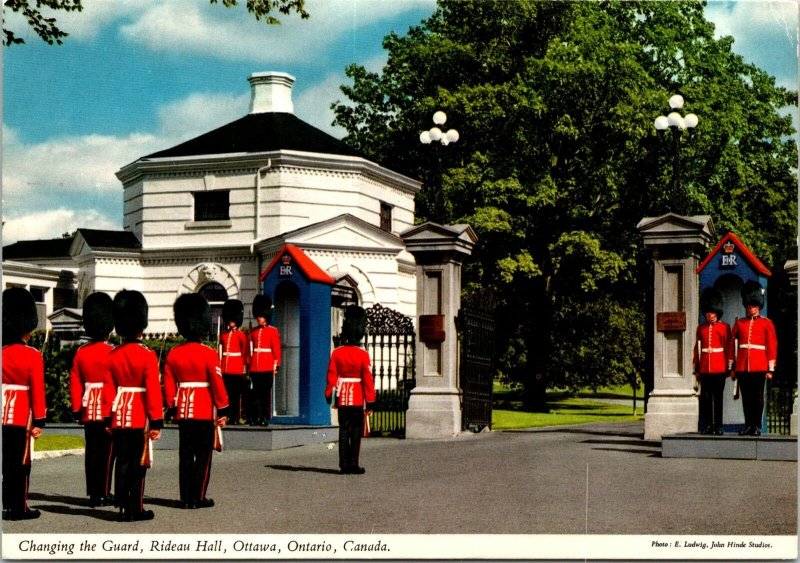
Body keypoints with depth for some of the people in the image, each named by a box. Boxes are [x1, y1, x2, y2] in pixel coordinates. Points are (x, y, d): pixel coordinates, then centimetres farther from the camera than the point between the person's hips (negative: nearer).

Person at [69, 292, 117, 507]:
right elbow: (113, 384, -14)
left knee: (92, 451, 9)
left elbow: (75, 383, 6)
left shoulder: (81, 353, 6)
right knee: (106, 452, 0)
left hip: (88, 411, 5)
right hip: (106, 410, -5)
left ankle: (93, 494, 12)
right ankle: (103, 494, 1)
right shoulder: (111, 353, -11)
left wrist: (77, 409, 12)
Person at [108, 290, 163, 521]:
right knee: (138, 465, 1)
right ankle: (135, 509, 4)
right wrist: (156, 422, -9)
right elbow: (153, 390, -13)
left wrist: (109, 418, 14)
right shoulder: (147, 355, -11)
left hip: (119, 418, 5)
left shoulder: (112, 356, 3)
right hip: (140, 418, -4)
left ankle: (123, 508, 10)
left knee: (122, 463, 8)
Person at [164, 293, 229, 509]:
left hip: (183, 411, 4)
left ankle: (185, 497, 11)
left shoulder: (173, 354, 1)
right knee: (203, 456, 3)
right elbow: (217, 384, -11)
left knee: (185, 455, 9)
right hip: (205, 412, -4)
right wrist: (222, 410, -4)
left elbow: (169, 384, 5)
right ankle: (198, 497, 3)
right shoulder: (209, 354, -12)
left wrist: (172, 407, 15)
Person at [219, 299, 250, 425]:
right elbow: (220, 352, 15)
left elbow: (246, 352, -1)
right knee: (227, 394, 4)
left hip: (237, 369, -4)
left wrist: (245, 367, -6)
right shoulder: (223, 335, 12)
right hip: (225, 369, 4)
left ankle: (236, 418, 3)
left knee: (236, 394, -1)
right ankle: (229, 417, 8)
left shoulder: (241, 335, 0)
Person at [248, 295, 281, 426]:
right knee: (256, 393, 3)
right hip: (255, 367, 4)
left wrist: (276, 365, -8)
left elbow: (277, 350, -2)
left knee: (266, 393, -1)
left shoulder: (273, 331, 1)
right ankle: (256, 418, 6)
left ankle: (265, 418, 2)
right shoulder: (253, 332, 13)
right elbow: (250, 350, 15)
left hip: (267, 367, -4)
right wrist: (248, 365, 9)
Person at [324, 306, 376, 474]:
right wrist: (370, 402, -4)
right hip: (358, 399, -3)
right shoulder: (363, 355, -10)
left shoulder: (337, 353, -3)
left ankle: (344, 465, 5)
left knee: (344, 431, 6)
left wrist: (329, 396, 10)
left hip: (342, 399, 3)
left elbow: (331, 377, 0)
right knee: (356, 432, 3)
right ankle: (353, 465, 3)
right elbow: (367, 380, -10)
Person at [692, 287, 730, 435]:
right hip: (705, 368, 3)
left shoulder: (724, 327, 4)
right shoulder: (701, 329, 11)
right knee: (705, 397, 1)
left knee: (718, 397, -1)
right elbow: (697, 349, 12)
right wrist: (696, 368, 8)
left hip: (719, 368, -2)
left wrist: (728, 367, -2)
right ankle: (708, 425, 6)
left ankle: (718, 426, 3)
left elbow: (729, 348, 3)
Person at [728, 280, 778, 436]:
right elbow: (732, 346, 12)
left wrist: (770, 369, -4)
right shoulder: (739, 323, 11)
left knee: (757, 397, 0)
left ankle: (757, 426, 5)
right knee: (746, 397, 5)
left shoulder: (767, 323, 5)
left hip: (759, 367, -2)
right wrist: (731, 368, 8)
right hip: (742, 367, 3)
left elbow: (772, 346, 2)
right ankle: (748, 425, 12)